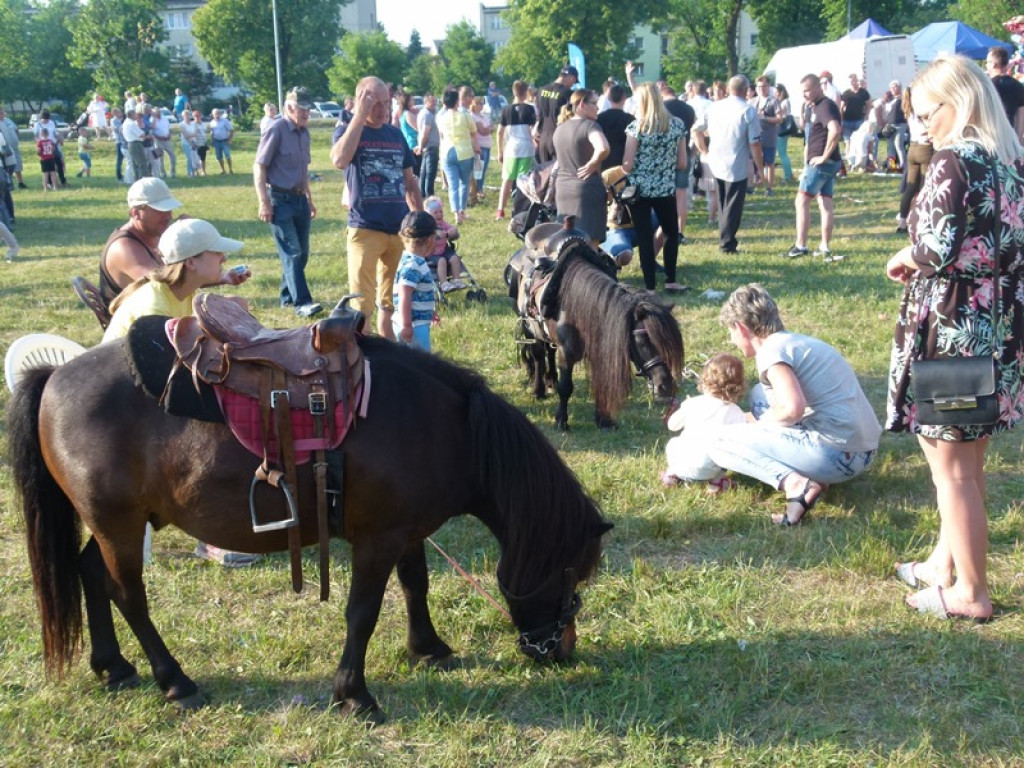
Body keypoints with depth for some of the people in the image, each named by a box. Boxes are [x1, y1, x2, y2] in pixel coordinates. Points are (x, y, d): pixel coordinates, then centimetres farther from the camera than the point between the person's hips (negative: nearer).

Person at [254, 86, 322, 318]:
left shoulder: (304, 132, 12)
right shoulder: (276, 131, -11)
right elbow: (259, 167, -12)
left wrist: (309, 199, 23)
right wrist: (264, 203, -17)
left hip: (299, 198, 8)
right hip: (280, 199, -8)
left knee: (302, 252, 10)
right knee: (291, 252, -12)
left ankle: (287, 295, 23)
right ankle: (301, 302, -15)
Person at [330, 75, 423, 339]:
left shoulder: (396, 134, 11)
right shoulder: (350, 131, -3)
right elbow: (339, 160, -27)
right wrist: (360, 116, -23)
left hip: (400, 229, 5)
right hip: (366, 229, -5)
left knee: (393, 300, 14)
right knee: (361, 303, -5)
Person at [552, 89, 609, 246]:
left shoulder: (559, 128, 12)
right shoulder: (589, 125, -12)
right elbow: (603, 149, -30)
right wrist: (592, 165, -14)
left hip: (562, 189, 7)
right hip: (588, 189, -7)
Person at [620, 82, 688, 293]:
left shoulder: (636, 127, -10)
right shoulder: (677, 125, 0)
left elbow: (627, 166, -10)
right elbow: (682, 164, 2)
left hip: (640, 189, -2)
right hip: (666, 189, 2)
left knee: (645, 237, 4)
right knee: (672, 232, 21)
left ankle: (650, 287, 5)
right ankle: (670, 281, 21)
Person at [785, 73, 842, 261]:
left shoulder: (826, 106, -15)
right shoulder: (816, 107, 17)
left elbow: (835, 131, -32)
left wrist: (824, 156, -24)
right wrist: (807, 164, 16)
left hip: (821, 163, -10)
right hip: (826, 164, 10)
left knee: (801, 201, -8)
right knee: (825, 203, 9)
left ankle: (800, 246, -8)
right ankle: (825, 247, 11)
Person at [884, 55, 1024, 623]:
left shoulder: (954, 161, -16)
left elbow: (937, 247, -24)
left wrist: (906, 259, -4)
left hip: (950, 331, -8)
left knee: (951, 467, 4)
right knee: (966, 460, 20)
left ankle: (970, 593, 15)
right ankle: (947, 561, 36)